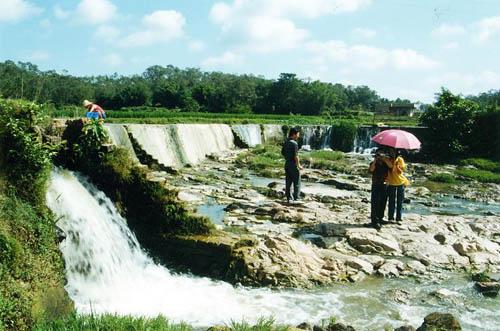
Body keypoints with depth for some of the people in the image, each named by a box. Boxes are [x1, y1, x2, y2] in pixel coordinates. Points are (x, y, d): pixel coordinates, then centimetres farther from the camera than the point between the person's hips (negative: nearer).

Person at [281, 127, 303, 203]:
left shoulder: (285, 142, 8)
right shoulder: (294, 143, -17)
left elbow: (282, 153, 16)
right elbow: (296, 156, -20)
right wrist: (299, 165, -12)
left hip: (287, 164, 8)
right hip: (293, 165, -8)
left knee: (288, 181, 10)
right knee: (296, 182, 0)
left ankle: (289, 197, 14)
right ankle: (296, 198, 1)